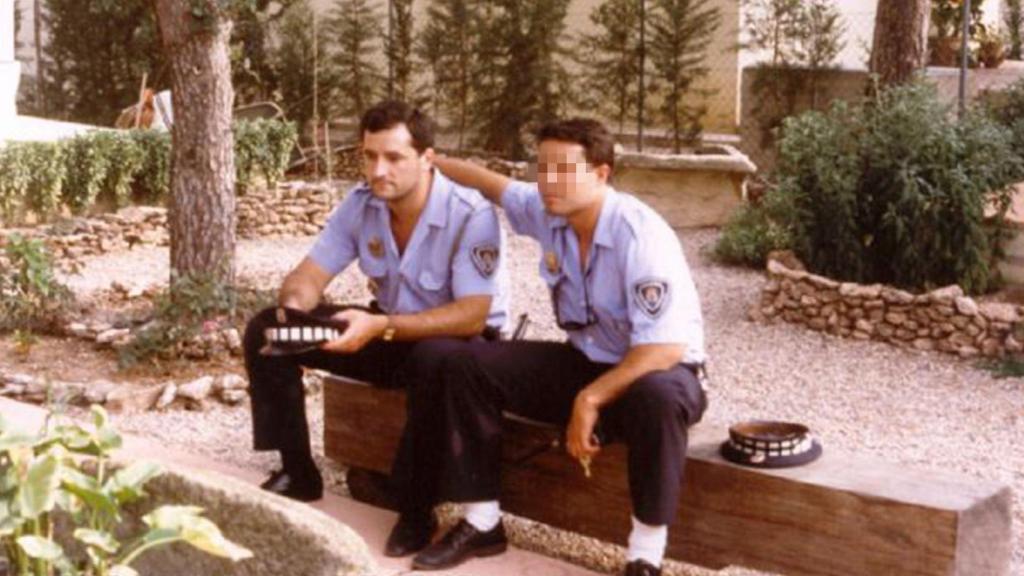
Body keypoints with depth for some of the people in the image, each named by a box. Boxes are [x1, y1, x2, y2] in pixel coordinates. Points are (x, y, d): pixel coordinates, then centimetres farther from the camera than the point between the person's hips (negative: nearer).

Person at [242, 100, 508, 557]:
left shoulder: (471, 215, -26)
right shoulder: (360, 203, -8)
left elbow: (472, 316, -33)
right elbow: (310, 273, -5)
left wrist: (382, 327, -43)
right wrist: (294, 307, -30)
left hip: (458, 340, -6)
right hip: (388, 331, 6)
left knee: (434, 363, -43)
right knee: (266, 330, -6)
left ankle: (416, 507, -20)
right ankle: (298, 473, 6)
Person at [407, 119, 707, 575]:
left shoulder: (641, 235, -27)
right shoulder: (546, 210, -6)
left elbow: (666, 347, -31)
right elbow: (492, 183, 16)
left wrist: (589, 400, -29)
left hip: (659, 369, -7)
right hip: (585, 362, 7)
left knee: (656, 398, -44)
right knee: (463, 363, -5)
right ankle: (482, 523, 0)